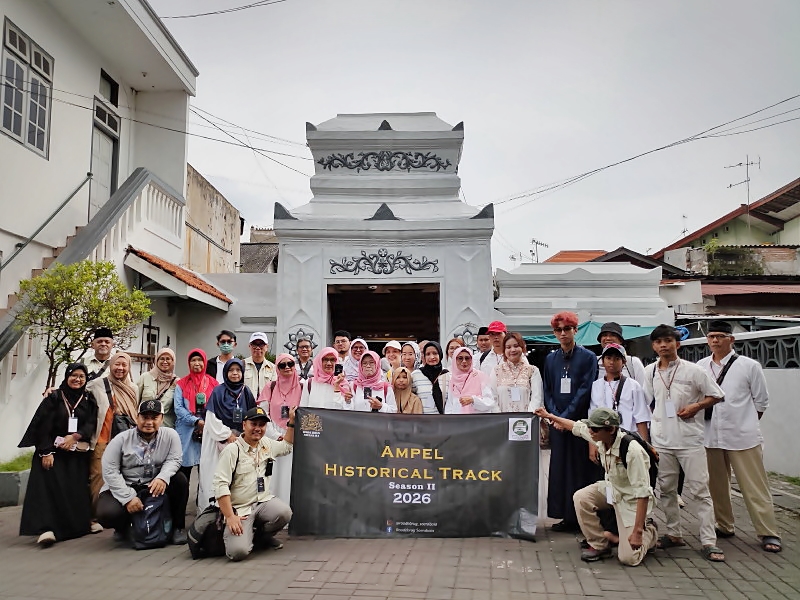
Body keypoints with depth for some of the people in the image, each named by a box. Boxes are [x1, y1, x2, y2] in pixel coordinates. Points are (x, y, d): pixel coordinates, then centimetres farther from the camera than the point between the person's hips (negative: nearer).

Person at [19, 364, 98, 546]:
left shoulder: (89, 400, 10)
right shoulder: (54, 397, 2)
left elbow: (91, 424, 0)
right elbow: (43, 426, -5)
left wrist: (75, 436, -19)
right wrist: (46, 452, -15)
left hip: (78, 454, 3)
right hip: (53, 451, -2)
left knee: (77, 489, 0)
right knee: (50, 487, -14)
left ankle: (81, 523, 12)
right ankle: (47, 529, -20)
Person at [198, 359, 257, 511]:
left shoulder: (246, 393, 8)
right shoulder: (218, 392, -2)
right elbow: (211, 418, -6)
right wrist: (228, 435, -8)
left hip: (240, 441, 3)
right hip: (218, 441, -3)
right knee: (215, 478, -5)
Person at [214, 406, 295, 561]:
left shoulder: (267, 444, 9)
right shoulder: (233, 450, -12)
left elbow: (286, 447, 30)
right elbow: (221, 485, -16)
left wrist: (291, 421, 20)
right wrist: (230, 517, -21)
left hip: (264, 501, 5)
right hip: (239, 508, -5)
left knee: (284, 513, -27)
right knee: (238, 552, -24)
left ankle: (264, 534, 7)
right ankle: (248, 533, 13)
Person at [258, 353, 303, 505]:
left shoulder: (302, 387, 4)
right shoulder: (271, 388, 4)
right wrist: (277, 436, -8)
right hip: (274, 441, 0)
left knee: (293, 477, -2)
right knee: (276, 476, -1)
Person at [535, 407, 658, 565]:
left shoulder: (633, 451, -34)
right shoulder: (600, 438, -14)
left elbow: (642, 493, -31)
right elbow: (576, 426, 8)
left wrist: (637, 532, -30)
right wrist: (549, 416, 16)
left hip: (632, 499, -7)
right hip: (611, 488, 7)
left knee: (628, 558, -13)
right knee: (581, 498, -20)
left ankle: (649, 531, 20)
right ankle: (599, 545, 0)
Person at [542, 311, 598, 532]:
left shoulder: (588, 357, -1)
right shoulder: (551, 359, 11)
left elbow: (585, 390, -8)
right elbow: (547, 391, 9)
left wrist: (567, 416, -12)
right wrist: (555, 416, -4)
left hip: (580, 421, -4)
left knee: (581, 468, -1)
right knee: (559, 468, 5)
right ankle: (565, 516, 13)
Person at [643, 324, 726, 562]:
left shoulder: (692, 370, -5)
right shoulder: (650, 372, 5)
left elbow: (717, 395, 2)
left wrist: (696, 406, -12)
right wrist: (644, 435, 9)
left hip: (690, 439, -4)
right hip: (661, 441, 4)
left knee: (700, 490, -3)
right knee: (667, 489, 12)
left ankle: (708, 542, 2)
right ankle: (674, 534, 24)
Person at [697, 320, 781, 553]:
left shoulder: (749, 366, -3)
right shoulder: (701, 367, 4)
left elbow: (761, 401, 4)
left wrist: (745, 422, 5)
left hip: (743, 437, -3)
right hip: (711, 436, 4)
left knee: (755, 487, 1)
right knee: (716, 485, 13)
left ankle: (768, 533, 12)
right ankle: (724, 526, 29)